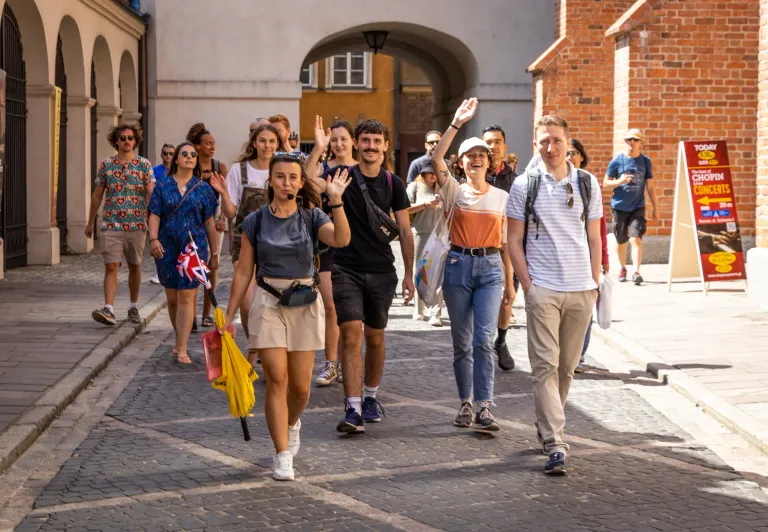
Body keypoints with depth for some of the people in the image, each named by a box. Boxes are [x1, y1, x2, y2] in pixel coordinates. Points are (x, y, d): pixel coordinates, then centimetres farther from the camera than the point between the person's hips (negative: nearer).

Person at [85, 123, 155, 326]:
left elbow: (151, 194, -4)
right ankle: (108, 310, -17)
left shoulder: (144, 165, 2)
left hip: (136, 224, 0)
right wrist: (90, 222, 14)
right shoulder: (106, 164, 5)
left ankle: (133, 307, 25)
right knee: (111, 267, -10)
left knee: (134, 267, 12)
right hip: (111, 224, 0)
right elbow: (97, 195, 11)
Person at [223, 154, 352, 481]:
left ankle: (292, 424, 40)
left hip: (304, 303, 1)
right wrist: (229, 315, 3)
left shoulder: (311, 218, 1)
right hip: (268, 303, -1)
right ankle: (283, 457, -4)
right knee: (276, 379, -8)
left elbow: (341, 240, -20)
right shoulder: (256, 222, 1)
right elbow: (243, 272, 4)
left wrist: (336, 201, -29)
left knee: (301, 384, 5)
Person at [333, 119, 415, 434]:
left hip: (382, 272, 3)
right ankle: (353, 410, -16)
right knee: (351, 336, -13)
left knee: (375, 339, 12)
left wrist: (409, 274, 6)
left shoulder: (393, 184, 5)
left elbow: (404, 231, 8)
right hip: (347, 269, -3)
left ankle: (370, 397, 32)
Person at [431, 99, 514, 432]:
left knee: (483, 339, -12)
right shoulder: (454, 191, 4)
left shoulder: (502, 197, 8)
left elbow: (505, 243, 11)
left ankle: (484, 407, -15)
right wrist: (457, 124, -20)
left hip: (490, 269, 0)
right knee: (461, 341, 6)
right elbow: (436, 159, -14)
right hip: (458, 265, 0)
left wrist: (509, 283, 9)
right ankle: (466, 403, 17)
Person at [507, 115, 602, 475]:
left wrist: (595, 282, 6)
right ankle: (555, 444, -12)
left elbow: (594, 238, 13)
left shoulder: (587, 183, 8)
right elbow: (514, 241, 3)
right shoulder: (524, 185, 2)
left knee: (567, 366, 10)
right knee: (545, 366, -9)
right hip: (542, 288, -3)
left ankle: (547, 425, 28)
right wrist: (527, 285, -4)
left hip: (581, 289, 3)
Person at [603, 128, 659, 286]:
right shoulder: (617, 161, -2)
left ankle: (636, 272, -22)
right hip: (620, 206, 1)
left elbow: (650, 186, 7)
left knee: (636, 238, -16)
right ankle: (623, 268, 32)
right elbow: (605, 184, 1)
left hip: (638, 207, -1)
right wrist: (620, 181, -19)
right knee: (621, 241, 10)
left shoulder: (645, 161, 1)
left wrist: (655, 207, 7)